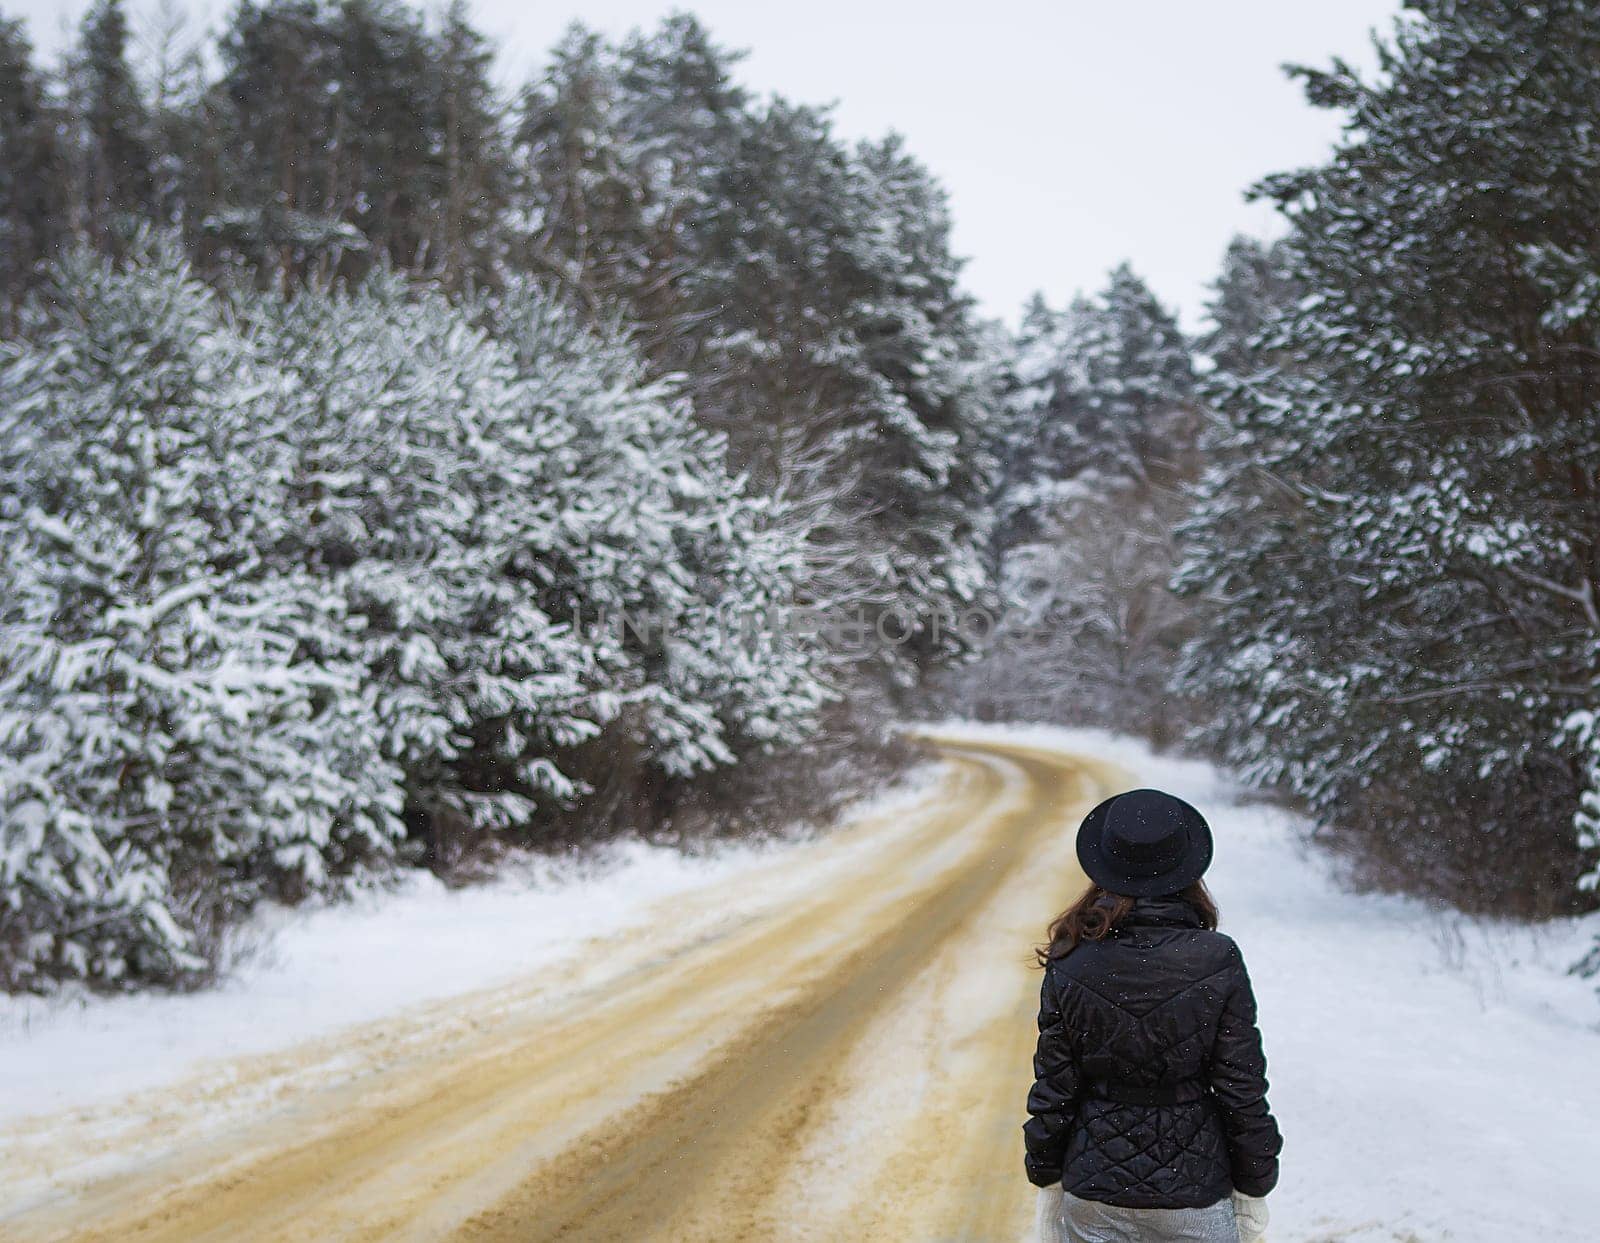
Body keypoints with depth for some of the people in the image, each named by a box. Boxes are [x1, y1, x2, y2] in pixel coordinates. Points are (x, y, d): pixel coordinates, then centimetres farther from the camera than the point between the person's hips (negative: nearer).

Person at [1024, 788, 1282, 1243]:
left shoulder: (1070, 967, -10)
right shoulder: (1218, 964, -13)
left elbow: (1053, 1091, -3)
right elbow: (1242, 1089, -8)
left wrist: (1048, 1179, 10)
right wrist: (1253, 1187, 5)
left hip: (1094, 1193, 2)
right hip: (1193, 1196, -1)